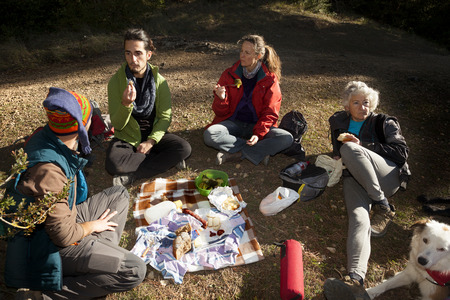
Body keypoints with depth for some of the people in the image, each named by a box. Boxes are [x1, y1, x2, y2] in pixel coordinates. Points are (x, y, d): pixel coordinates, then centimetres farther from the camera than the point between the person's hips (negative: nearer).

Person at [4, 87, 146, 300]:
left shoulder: (45, 136, -10)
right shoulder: (49, 172, -36)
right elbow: (63, 236, -28)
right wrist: (93, 226, -9)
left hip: (62, 217, 9)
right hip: (50, 245, -9)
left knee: (119, 195, 16)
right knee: (134, 271, -15)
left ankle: (102, 256, 6)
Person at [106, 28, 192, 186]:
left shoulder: (159, 81, -5)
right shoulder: (116, 80, -9)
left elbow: (165, 116, -3)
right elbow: (117, 125, -11)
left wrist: (151, 141, -17)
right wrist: (126, 103, -31)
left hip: (153, 135, 2)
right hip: (127, 138, -1)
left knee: (184, 148, -24)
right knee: (113, 164, -32)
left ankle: (132, 175, -20)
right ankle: (167, 160, -15)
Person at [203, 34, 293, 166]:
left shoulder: (270, 79, -4)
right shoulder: (229, 74, -1)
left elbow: (270, 113, -4)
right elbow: (221, 112, 0)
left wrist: (258, 134, -22)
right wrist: (221, 98, -23)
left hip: (257, 125, 0)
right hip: (233, 123, 1)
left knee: (287, 138, -26)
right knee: (209, 134, -30)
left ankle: (237, 154, -25)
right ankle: (261, 151, -24)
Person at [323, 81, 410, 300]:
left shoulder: (384, 123, 17)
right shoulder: (339, 122, 25)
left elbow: (402, 152, 4)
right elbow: (337, 153, 36)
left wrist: (363, 146, -5)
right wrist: (339, 159, 10)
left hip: (387, 176, -1)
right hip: (355, 178, 1)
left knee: (349, 148, -31)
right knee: (358, 218, -31)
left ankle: (383, 207, -24)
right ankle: (355, 280, -52)